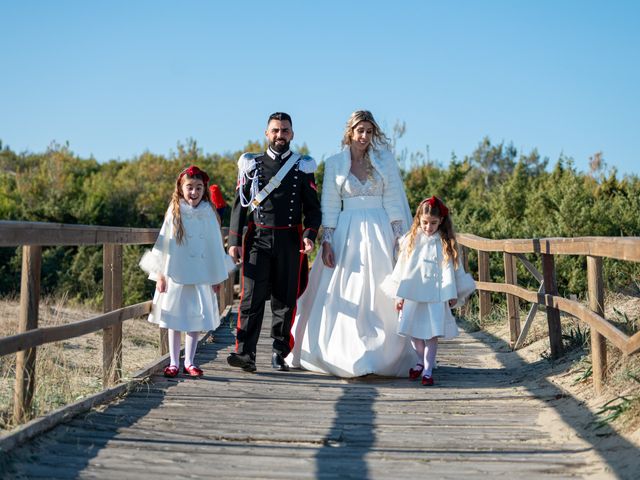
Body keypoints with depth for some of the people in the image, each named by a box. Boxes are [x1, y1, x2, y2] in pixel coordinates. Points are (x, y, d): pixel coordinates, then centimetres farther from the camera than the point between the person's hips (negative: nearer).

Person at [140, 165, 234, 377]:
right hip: (176, 275, -1)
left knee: (196, 320, 5)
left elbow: (215, 246, 6)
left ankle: (189, 362, 15)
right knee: (174, 320, 5)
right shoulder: (174, 212, -1)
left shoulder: (208, 213, 1)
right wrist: (160, 274, -1)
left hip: (201, 276, 1)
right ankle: (173, 363, 14)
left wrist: (217, 276, 8)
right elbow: (164, 242, 1)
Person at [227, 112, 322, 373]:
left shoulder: (303, 167, 7)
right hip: (258, 239, 0)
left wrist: (310, 234, -12)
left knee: (285, 299, 6)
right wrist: (234, 241, -1)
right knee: (252, 297, -8)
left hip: (290, 241, 1)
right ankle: (245, 354, -12)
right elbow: (240, 205, 6)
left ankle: (280, 354, 15)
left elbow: (312, 207, 6)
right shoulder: (252, 165, 7)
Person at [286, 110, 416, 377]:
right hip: (346, 234, 0)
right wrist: (326, 241, -4)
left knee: (378, 297, 0)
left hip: (379, 233, 0)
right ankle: (342, 355, 8)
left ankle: (380, 356, 7)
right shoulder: (334, 164, 5)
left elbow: (394, 202, 4)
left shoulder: (385, 160, 6)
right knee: (343, 297, -1)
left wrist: (399, 236, -4)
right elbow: (329, 207, 4)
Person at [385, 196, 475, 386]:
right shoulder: (411, 240, 3)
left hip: (436, 295, -2)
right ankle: (421, 361, 30)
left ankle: (428, 369, 3)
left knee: (432, 333, -4)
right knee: (414, 331, 8)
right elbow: (402, 267, 6)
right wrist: (399, 295, 7)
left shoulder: (445, 243, 0)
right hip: (413, 294, 2)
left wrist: (452, 294, 0)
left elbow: (449, 269, 2)